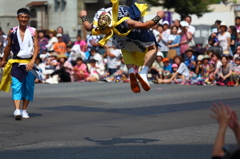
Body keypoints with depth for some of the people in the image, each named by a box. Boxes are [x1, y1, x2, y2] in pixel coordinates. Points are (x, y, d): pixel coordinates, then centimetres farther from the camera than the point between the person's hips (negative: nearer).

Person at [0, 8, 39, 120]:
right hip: (17, 62, -1)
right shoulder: (12, 32, 4)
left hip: (29, 63, 1)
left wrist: (32, 61, -19)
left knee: (29, 87, 6)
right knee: (16, 86, -14)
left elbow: (36, 47, -6)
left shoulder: (33, 32, 0)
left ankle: (24, 110, 19)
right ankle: (17, 110, -24)